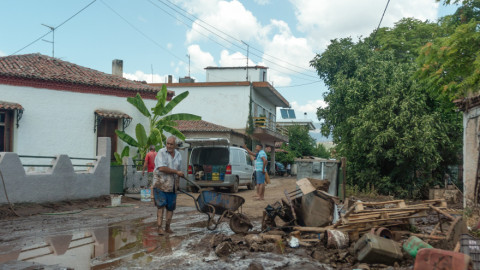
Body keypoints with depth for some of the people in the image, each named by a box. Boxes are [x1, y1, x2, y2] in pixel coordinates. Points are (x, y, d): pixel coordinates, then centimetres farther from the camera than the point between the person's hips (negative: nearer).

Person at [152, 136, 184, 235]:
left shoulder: (178, 155, 11)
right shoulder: (161, 153, -8)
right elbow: (162, 168, -20)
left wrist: (178, 184, 18)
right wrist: (177, 172, -14)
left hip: (172, 186, 5)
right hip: (160, 184, -5)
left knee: (171, 207, 7)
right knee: (161, 205, -8)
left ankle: (167, 227, 19)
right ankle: (160, 228, -4)